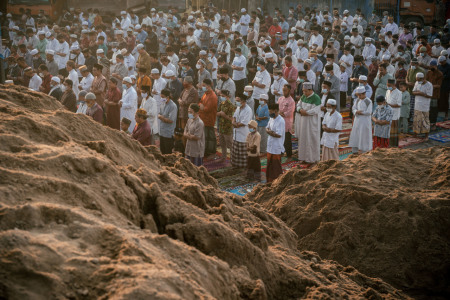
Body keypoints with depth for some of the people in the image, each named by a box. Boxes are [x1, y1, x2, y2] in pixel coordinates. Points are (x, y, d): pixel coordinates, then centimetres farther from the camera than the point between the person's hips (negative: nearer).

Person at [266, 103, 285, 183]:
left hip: (277, 148, -8)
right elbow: (267, 128, 16)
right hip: (270, 146, 8)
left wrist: (269, 132, -11)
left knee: (276, 166, 0)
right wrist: (269, 131, -7)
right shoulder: (271, 119, 9)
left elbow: (279, 134, -23)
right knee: (270, 165, 15)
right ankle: (270, 181, 25)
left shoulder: (280, 121, -18)